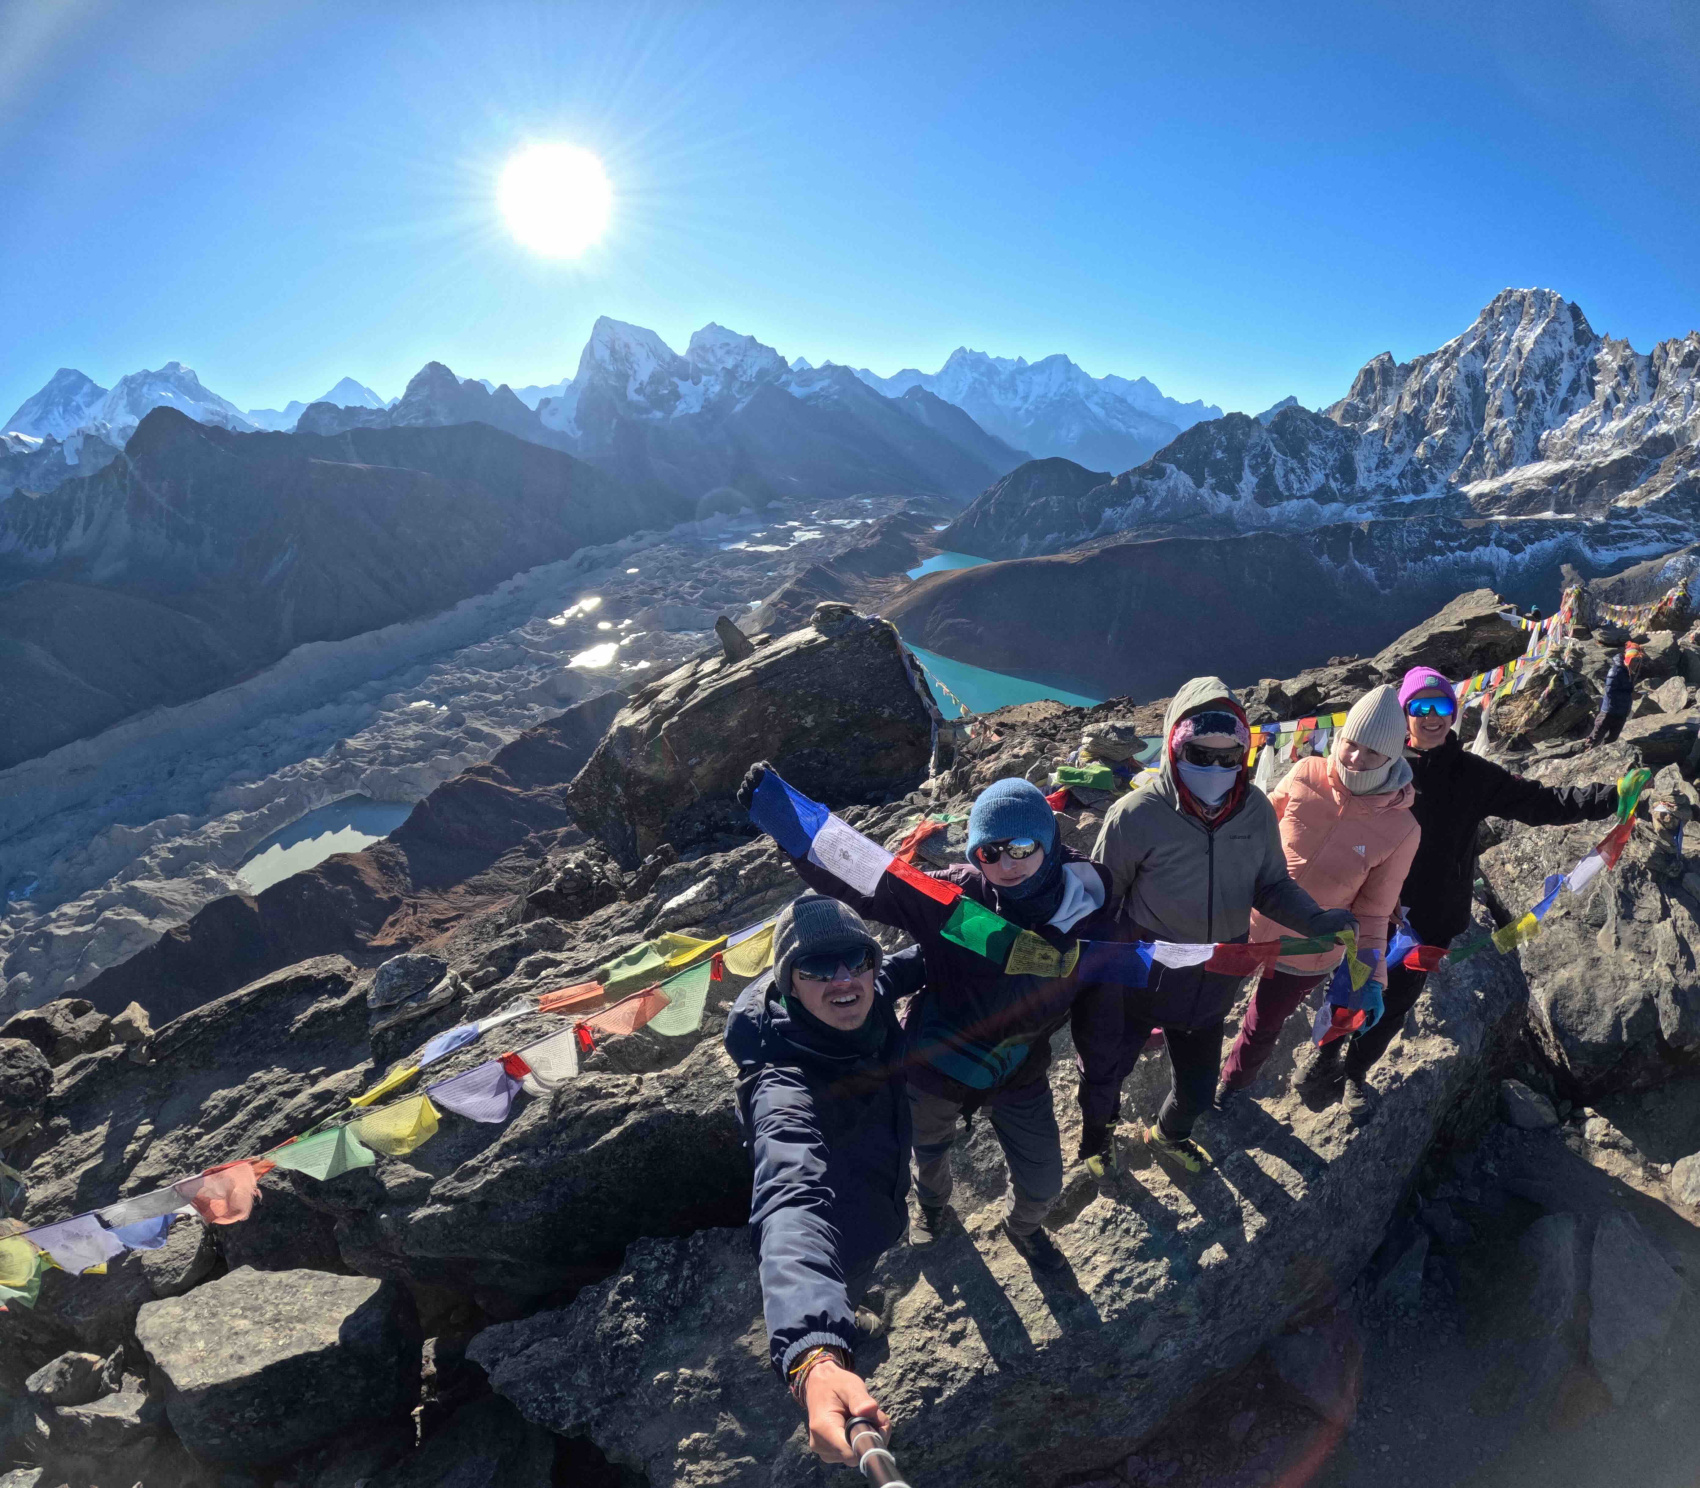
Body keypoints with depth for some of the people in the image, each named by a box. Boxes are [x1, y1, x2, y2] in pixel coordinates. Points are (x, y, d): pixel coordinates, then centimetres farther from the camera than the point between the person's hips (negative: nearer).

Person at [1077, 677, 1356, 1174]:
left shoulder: (1256, 811, -14)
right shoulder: (1136, 816, -26)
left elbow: (1271, 885, 1)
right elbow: (1098, 904, -15)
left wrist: (1315, 919, -20)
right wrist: (1094, 993, -11)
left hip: (1212, 983, 4)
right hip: (1138, 981, -3)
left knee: (1198, 1087, 22)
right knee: (1104, 1071, 16)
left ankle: (1169, 1136, 59)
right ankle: (1097, 1132, 54)